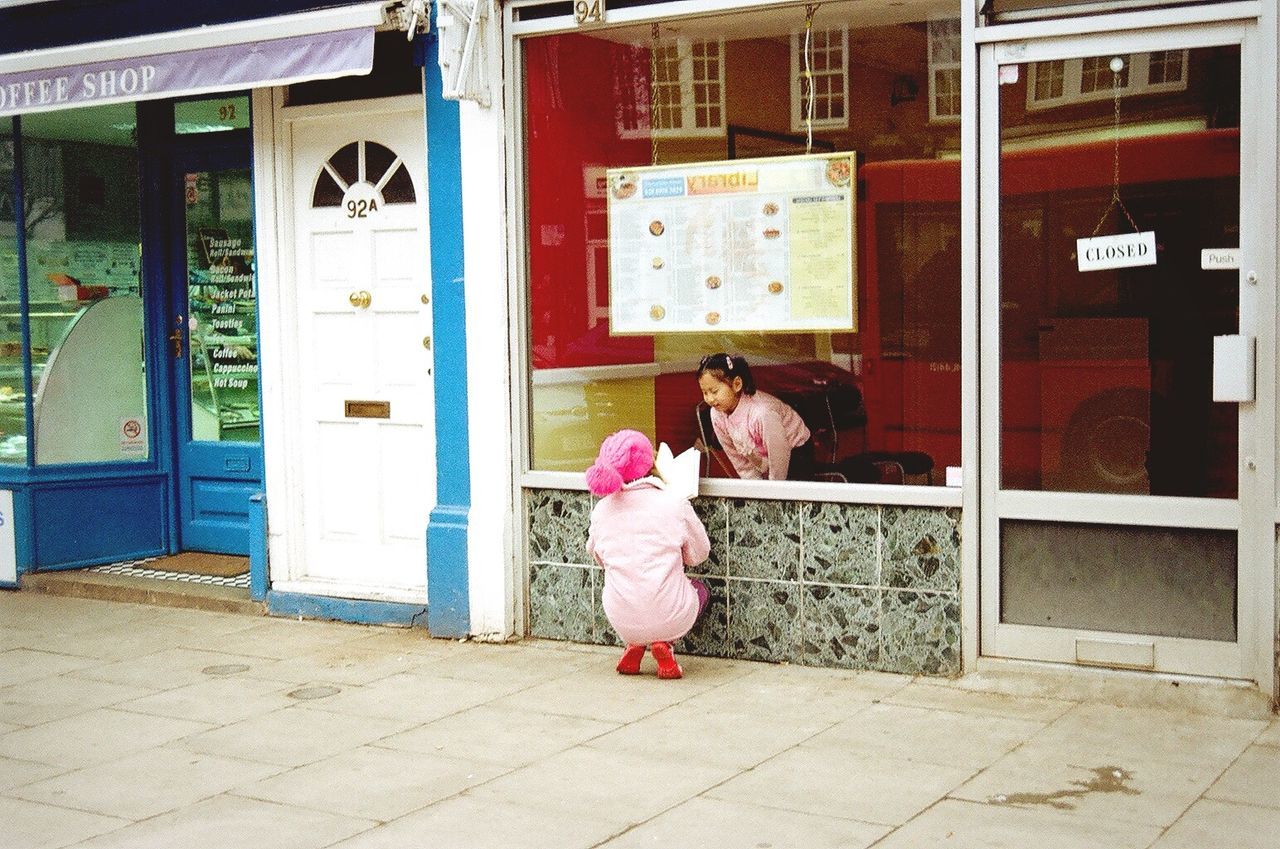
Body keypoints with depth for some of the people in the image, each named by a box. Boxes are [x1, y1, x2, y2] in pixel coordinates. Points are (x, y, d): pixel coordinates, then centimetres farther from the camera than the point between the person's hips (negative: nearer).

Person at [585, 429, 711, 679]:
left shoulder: (601, 510, -2)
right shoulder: (675, 505, -10)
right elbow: (699, 554, 5)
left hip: (622, 621, 3)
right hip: (670, 618, -3)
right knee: (701, 589, 31)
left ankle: (635, 645, 10)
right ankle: (664, 643, 4)